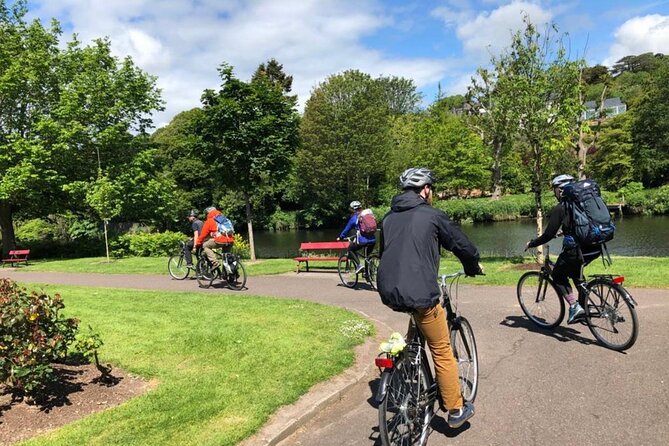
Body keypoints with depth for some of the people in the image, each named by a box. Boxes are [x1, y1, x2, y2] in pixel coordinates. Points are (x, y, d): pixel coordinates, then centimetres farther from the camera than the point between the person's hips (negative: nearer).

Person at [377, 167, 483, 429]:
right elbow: (463, 246, 4)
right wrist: (473, 268, 25)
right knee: (442, 351, 9)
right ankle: (456, 410, 20)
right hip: (419, 293, -6)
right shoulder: (432, 215, -2)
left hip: (388, 292, 6)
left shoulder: (389, 218, 15)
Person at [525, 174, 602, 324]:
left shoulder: (560, 208, -6)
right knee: (575, 271, 31)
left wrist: (531, 244, 6)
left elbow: (548, 235, -8)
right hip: (596, 248, 7)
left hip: (577, 249, -7)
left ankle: (574, 306, 1)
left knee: (557, 275, 15)